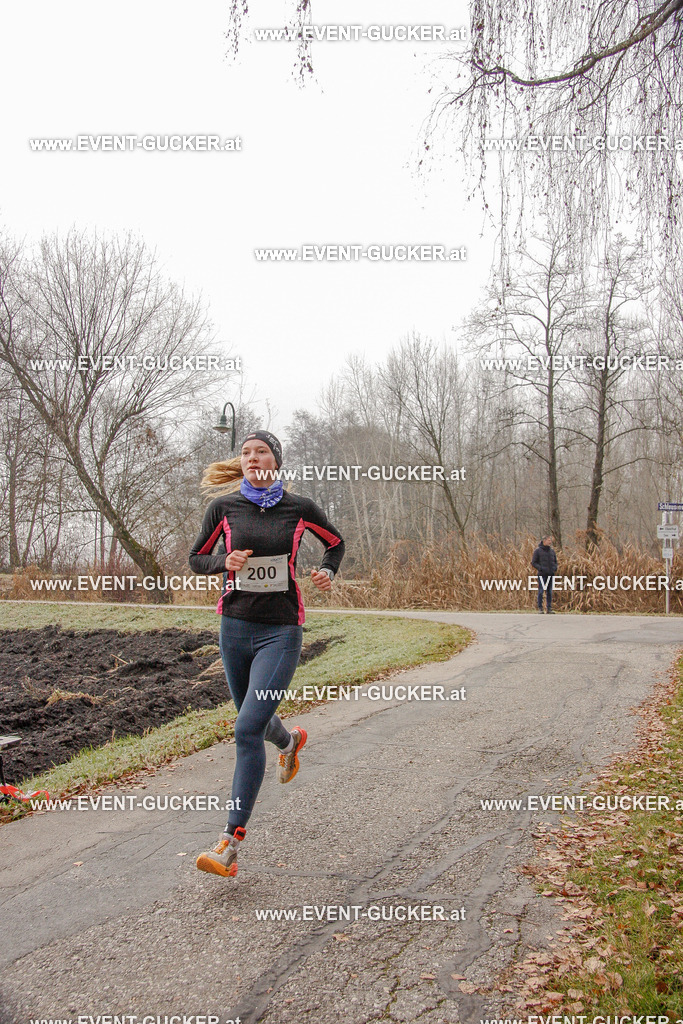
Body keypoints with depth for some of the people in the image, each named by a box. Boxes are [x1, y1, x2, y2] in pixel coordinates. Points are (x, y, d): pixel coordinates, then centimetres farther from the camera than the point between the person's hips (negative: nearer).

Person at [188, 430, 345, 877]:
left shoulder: (299, 507, -2)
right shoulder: (224, 507, 1)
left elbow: (336, 542, 14)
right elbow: (197, 558, 9)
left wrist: (327, 572, -5)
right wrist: (224, 562, -11)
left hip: (281, 631, -3)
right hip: (235, 626, 4)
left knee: (248, 730, -13)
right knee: (253, 720, 21)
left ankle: (231, 844, -6)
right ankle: (290, 740, 58)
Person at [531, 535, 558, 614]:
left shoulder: (552, 551, 13)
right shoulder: (538, 551, -2)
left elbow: (555, 561, 23)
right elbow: (533, 562, -3)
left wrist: (555, 568, 3)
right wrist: (540, 568, -15)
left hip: (550, 575, 5)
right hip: (542, 574, -5)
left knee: (549, 592, 7)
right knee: (541, 591, -4)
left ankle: (549, 609, 11)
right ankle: (540, 609, 2)